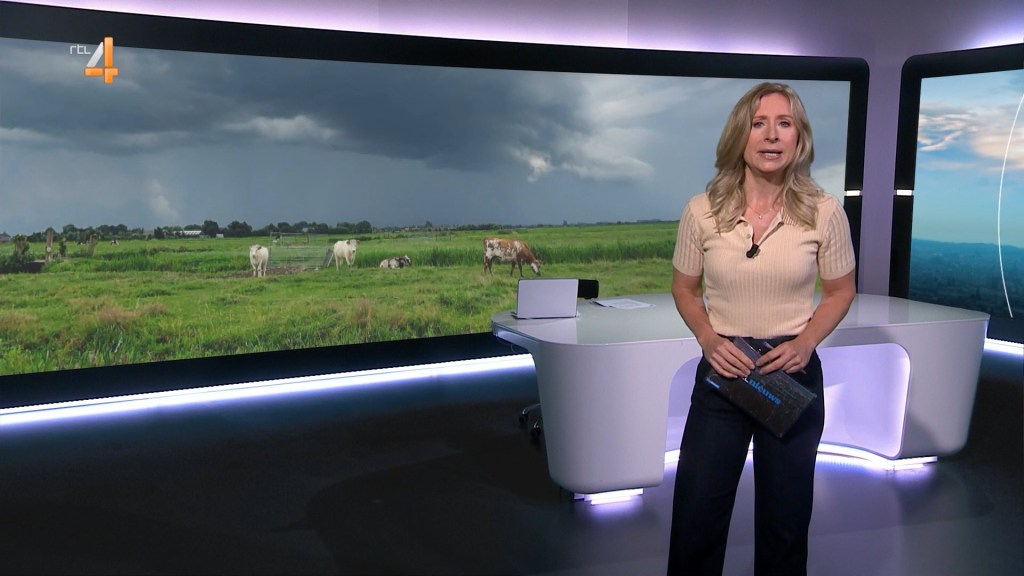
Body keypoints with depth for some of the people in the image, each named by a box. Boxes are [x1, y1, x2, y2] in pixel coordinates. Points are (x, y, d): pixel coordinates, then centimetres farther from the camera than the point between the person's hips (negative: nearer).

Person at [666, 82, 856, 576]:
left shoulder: (824, 212, -8)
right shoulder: (702, 210, -8)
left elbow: (841, 291, 5)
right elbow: (684, 288, 5)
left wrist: (806, 341, -12)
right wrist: (707, 337, -12)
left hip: (794, 372, 0)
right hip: (722, 369, 0)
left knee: (785, 522, 16)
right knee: (695, 520, 8)